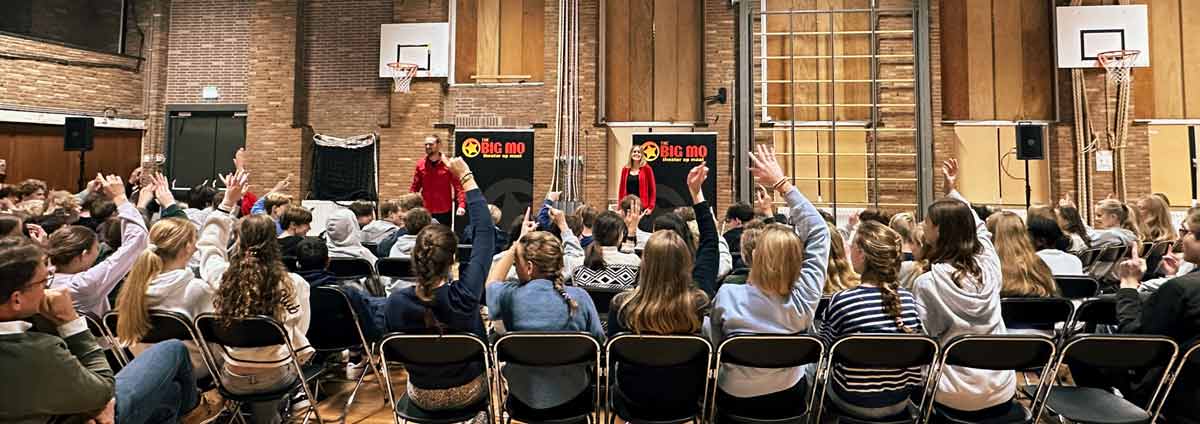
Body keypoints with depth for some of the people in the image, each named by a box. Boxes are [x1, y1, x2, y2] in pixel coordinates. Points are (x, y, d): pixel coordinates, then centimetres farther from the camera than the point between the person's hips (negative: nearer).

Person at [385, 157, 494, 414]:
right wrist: (467, 179, -16)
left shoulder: (395, 302, -25)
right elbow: (485, 233, -22)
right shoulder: (464, 295, -33)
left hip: (421, 396, 2)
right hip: (467, 393, -2)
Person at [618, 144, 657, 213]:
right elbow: (621, 189, 11)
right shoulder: (625, 169, 9)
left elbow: (653, 189, -1)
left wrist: (651, 207, -8)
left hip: (642, 207, -3)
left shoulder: (646, 168, 0)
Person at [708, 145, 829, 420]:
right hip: (790, 402, 2)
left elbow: (718, 347, -8)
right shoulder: (802, 302, -22)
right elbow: (819, 232, -14)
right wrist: (781, 184, -14)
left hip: (735, 402, -1)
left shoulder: (727, 296, -25)